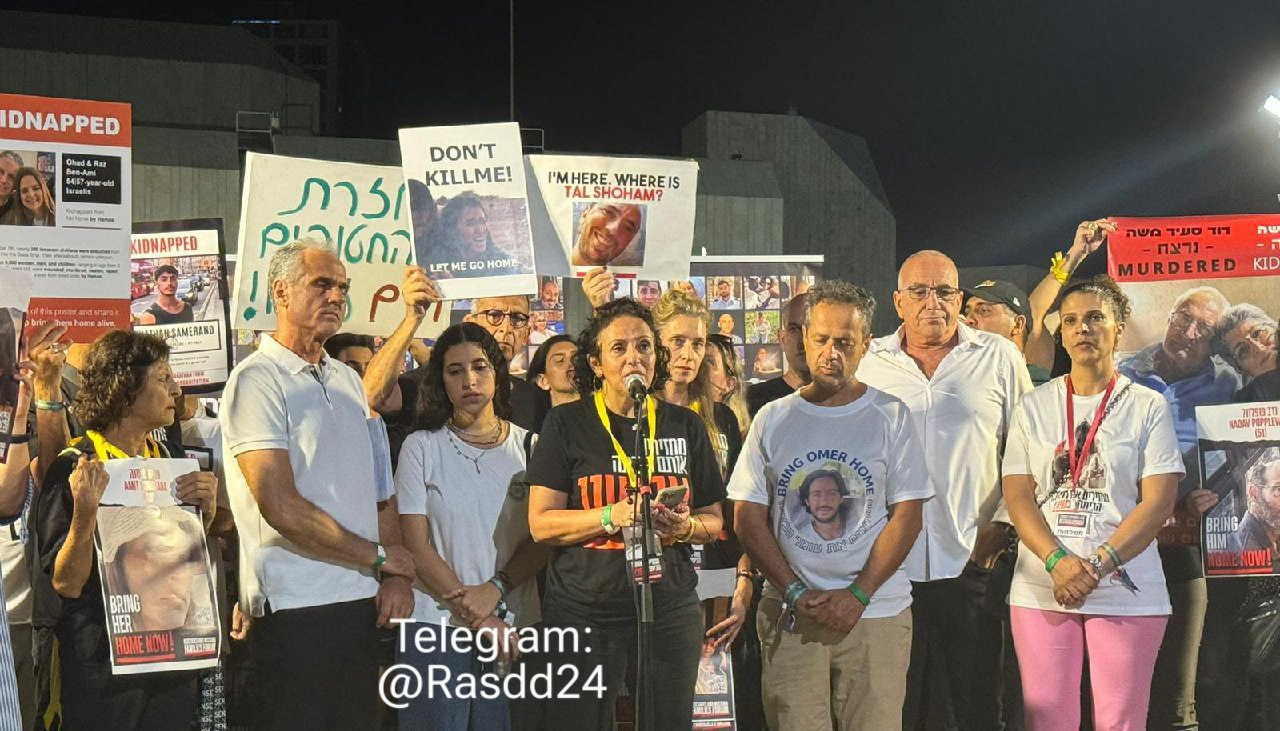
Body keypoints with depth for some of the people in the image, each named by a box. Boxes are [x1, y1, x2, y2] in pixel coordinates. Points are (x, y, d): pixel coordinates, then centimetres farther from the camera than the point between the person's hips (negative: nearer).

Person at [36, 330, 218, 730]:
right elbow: (67, 584, -15)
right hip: (101, 663, -5)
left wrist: (206, 510, -4)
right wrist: (85, 511, -29)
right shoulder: (74, 468, -11)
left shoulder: (167, 460, 8)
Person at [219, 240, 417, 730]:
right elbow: (283, 510, -16)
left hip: (364, 599, 7)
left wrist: (397, 576, 0)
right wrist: (381, 557, -7)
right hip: (294, 605, -7)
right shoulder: (257, 379, -8)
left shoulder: (347, 379, 17)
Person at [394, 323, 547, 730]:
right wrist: (477, 618, -10)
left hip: (513, 628, 2)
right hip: (436, 623, -1)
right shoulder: (422, 446, 1)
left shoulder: (528, 447, 6)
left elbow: (542, 539, 1)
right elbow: (416, 546, -5)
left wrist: (494, 590, -15)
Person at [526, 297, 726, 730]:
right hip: (584, 610, -2)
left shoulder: (685, 426, 8)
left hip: (670, 609, 3)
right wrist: (611, 517, -20)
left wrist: (685, 527, -10)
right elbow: (541, 524, -5)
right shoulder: (567, 425, 0)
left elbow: (713, 521, 13)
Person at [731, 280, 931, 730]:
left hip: (875, 612, -1)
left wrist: (858, 595, -10)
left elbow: (907, 515, -1)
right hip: (788, 612, 1)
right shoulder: (773, 419, 6)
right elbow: (749, 515, 4)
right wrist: (796, 592, -7)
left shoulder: (891, 417, 3)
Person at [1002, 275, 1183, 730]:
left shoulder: (1148, 407, 4)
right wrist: (1058, 561, -13)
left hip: (1126, 591, -1)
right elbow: (1017, 496, 2)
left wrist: (1099, 564, -15)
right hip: (1042, 587, 2)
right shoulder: (1034, 407, 9)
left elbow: (1159, 501, -4)